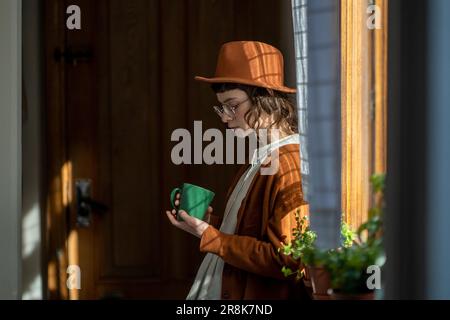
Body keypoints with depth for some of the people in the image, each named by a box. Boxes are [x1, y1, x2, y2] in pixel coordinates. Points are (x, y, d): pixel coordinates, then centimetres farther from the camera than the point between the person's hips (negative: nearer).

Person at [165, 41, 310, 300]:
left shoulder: (291, 168, -14)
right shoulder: (258, 162, 13)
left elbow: (285, 260, -18)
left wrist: (209, 236, -13)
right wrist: (210, 220, 2)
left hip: (260, 297, -7)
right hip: (221, 289, 7)